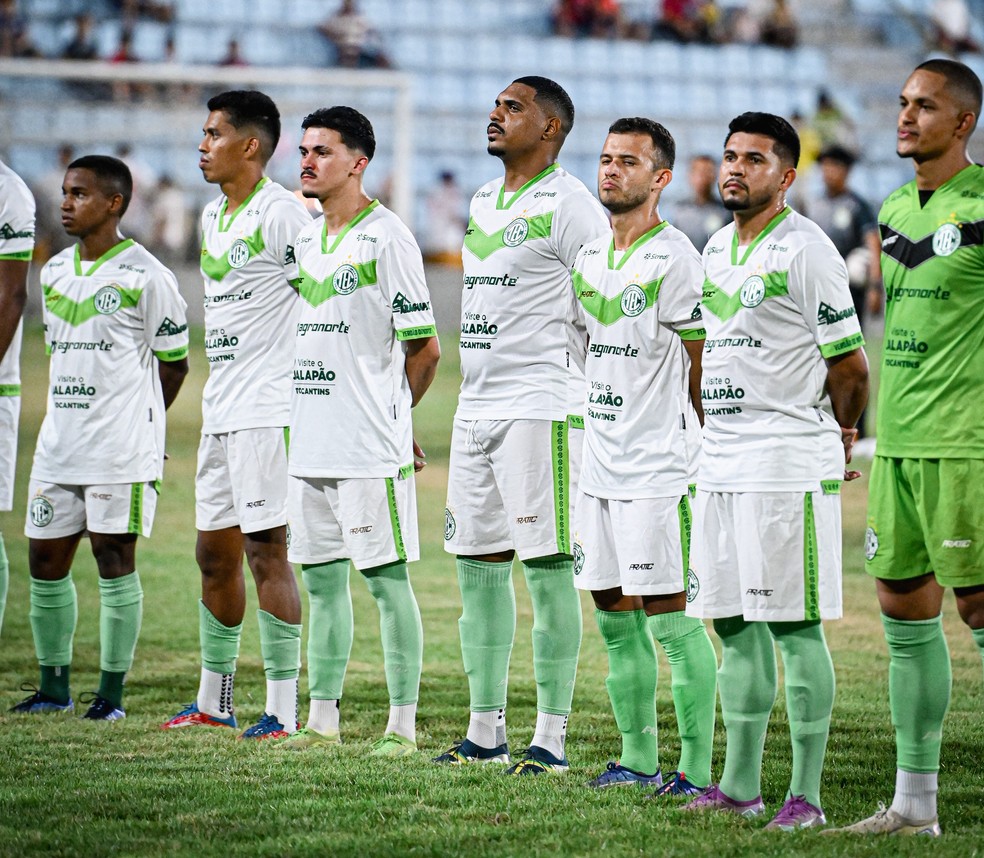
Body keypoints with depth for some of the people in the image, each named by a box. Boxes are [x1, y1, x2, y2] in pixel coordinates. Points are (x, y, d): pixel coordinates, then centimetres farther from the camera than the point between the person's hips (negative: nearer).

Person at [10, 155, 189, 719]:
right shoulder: (54, 272, 12)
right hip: (59, 443, 7)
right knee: (46, 560, 7)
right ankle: (55, 686, 19)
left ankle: (112, 692, 2)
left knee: (115, 560, -3)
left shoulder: (145, 276, -8)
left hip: (121, 448, -7)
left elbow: (174, 362, -1)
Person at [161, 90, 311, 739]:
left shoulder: (281, 215, -12)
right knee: (215, 555, 13)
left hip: (266, 410, -9)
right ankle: (214, 701, 23)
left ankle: (284, 710, -7)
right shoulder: (213, 217, 17)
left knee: (266, 551, -10)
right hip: (220, 411, 9)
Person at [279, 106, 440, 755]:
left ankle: (403, 725, 1)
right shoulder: (306, 238, 13)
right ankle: (323, 719, 19)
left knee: (386, 577, -3)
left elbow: (425, 347, -9)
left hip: (371, 447, -8)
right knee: (322, 575, 11)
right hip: (310, 442, 8)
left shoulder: (387, 238, -11)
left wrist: (387, 412, 3)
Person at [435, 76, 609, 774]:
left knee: (547, 566, -7)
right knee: (478, 562, 9)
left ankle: (552, 736, -4)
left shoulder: (567, 205, -9)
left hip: (540, 408, -9)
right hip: (476, 407, 9)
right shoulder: (483, 201, 17)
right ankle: (487, 729, 16)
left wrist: (587, 398, -11)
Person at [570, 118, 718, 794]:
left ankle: (697, 769, -3)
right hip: (598, 464, 8)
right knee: (615, 618, 11)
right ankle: (638, 760, 20)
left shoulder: (674, 260, -11)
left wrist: (704, 453, -6)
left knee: (671, 618, -7)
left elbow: (708, 369, -9)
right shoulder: (589, 256, 11)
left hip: (658, 469, -8)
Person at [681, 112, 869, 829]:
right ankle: (740, 784, 16)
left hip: (789, 464, -8)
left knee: (795, 626, -7)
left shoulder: (805, 250, -11)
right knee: (735, 625, 10)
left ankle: (807, 793, -5)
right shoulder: (716, 250, 15)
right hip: (721, 463, 8)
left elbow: (850, 366, -8)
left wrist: (838, 435, 6)